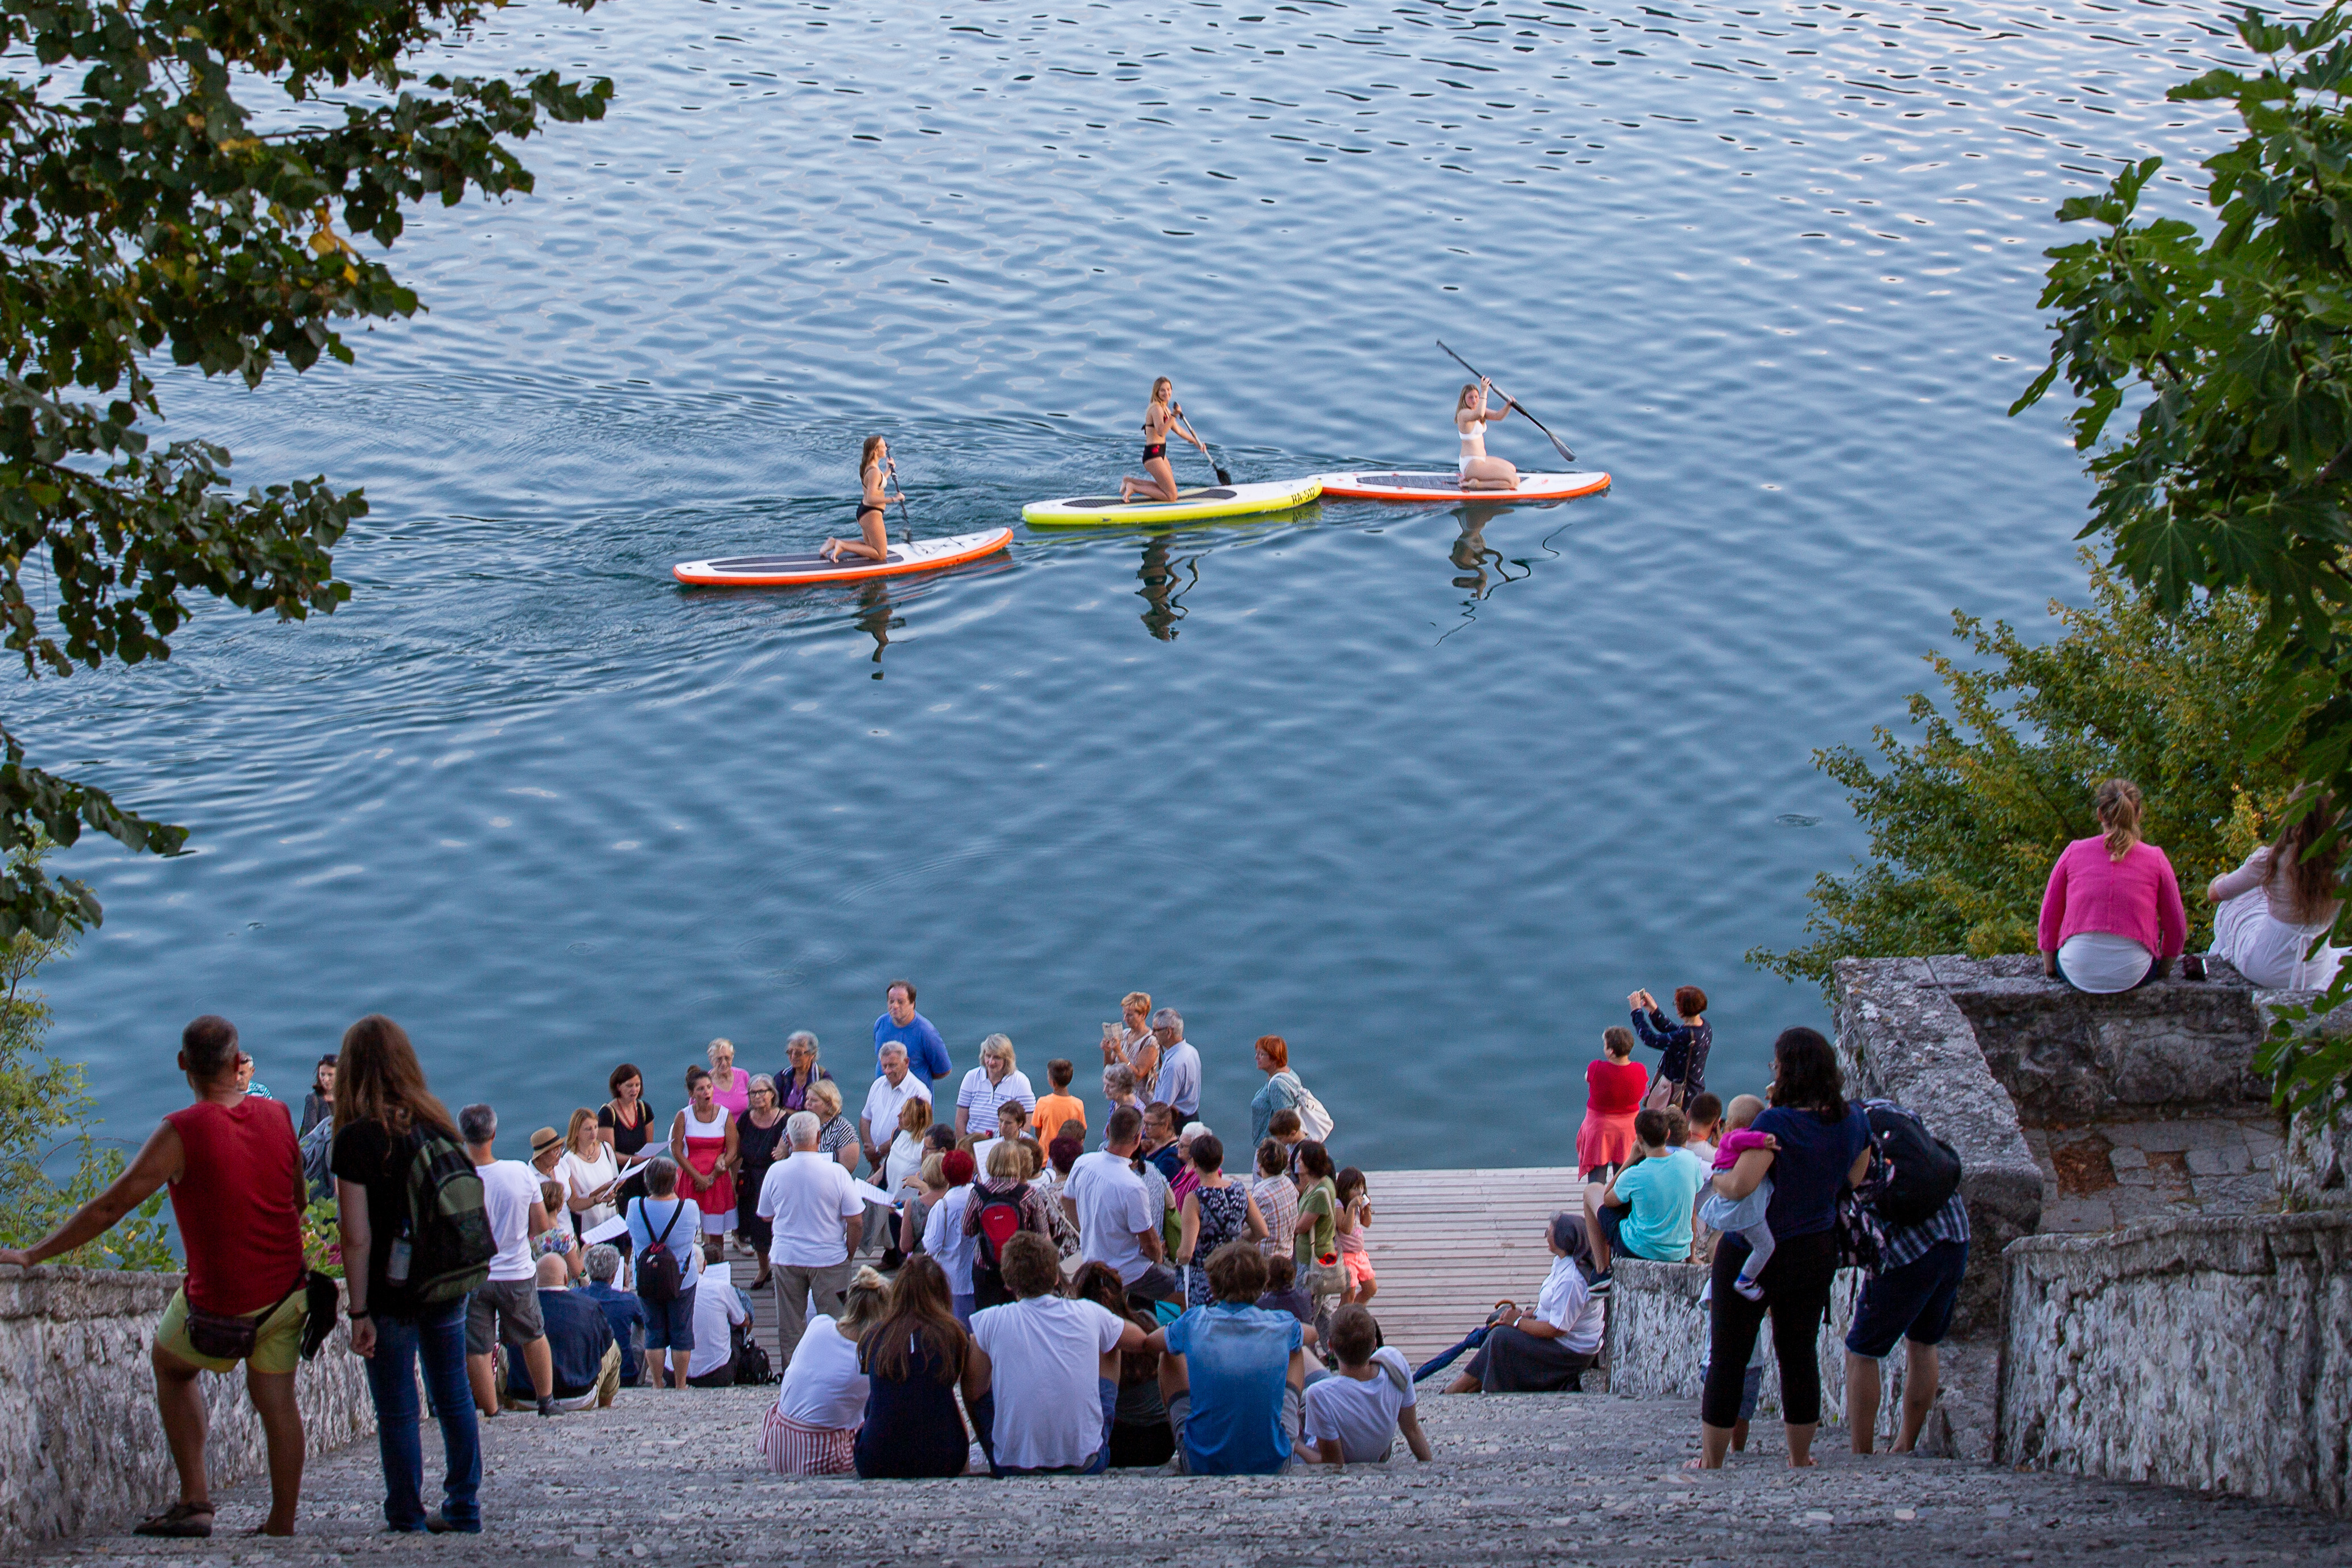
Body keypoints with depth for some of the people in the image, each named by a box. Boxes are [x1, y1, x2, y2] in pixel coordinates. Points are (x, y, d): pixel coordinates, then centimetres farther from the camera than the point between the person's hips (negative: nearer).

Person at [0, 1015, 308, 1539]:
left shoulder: (182, 1132, -17)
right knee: (275, 1399, 17)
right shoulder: (277, 1117, -2)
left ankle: (195, 1501, 14)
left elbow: (109, 1208, -13)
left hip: (220, 1307, -4)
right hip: (286, 1293, 4)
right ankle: (282, 1525, 14)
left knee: (170, 1366, 21)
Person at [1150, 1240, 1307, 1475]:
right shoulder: (1281, 1326, -7)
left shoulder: (1194, 1323, -10)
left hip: (1201, 1463, -1)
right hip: (1272, 1462, 1)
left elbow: (1148, 1341, 13)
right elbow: (1310, 1333, 20)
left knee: (1170, 1356, 23)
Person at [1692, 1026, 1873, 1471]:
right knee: (1799, 1355, 18)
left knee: (1726, 1360, 7)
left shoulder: (1777, 1123, -25)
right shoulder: (1855, 1121, -4)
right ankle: (1800, 1460, 27)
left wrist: (1715, 1178, -9)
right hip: (1816, 1252, 6)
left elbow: (1740, 1185, -30)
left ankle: (1710, 1464, 16)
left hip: (1752, 1255, -6)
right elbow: (1854, 1180, 10)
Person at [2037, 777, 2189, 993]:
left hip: (2077, 974, 0)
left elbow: (2049, 917, 7)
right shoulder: (2155, 859, -2)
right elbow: (2176, 927, 6)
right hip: (2132, 975, 0)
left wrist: (2049, 966, 22)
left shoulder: (2073, 852, 0)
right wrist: (2162, 970, 23)